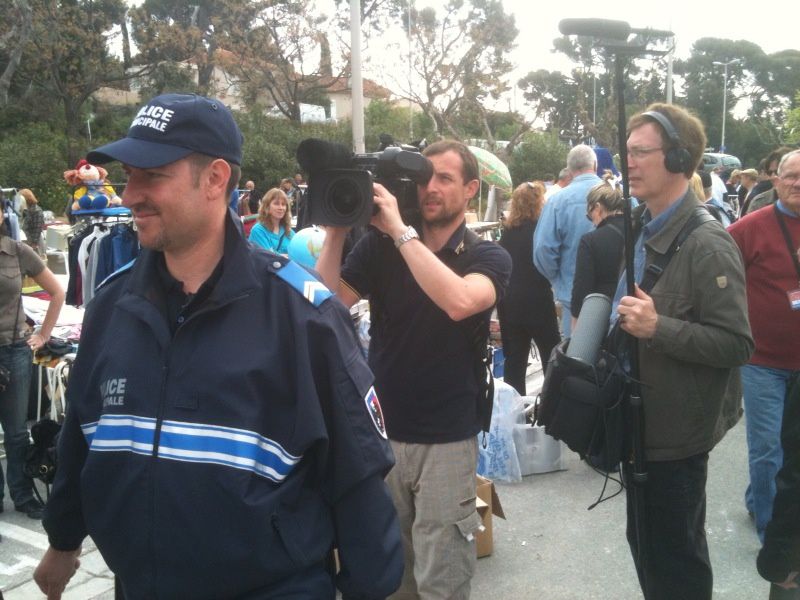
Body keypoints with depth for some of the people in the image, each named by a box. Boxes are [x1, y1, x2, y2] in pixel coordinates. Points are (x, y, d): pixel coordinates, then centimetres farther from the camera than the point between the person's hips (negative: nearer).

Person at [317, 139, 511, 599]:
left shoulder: (489, 257, -5)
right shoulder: (379, 245, 2)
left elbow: (459, 302, -28)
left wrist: (400, 230, -25)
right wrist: (337, 230, -16)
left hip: (447, 440, -2)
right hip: (380, 431, 3)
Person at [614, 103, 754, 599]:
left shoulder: (707, 244, -19)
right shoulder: (640, 230, 8)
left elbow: (738, 345, -23)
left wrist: (659, 327, -31)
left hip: (676, 436, -8)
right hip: (639, 424, 8)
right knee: (645, 545, 22)